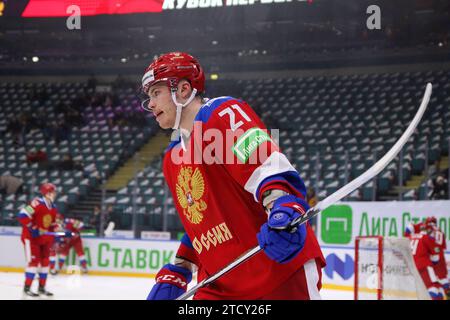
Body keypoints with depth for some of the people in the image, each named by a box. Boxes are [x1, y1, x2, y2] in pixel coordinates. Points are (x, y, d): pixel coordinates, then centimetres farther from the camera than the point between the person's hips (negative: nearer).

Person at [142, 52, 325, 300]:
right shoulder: (172, 159, 18)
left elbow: (268, 166, -23)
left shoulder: (222, 113, -8)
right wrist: (174, 275, 21)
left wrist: (283, 211, -40)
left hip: (280, 265, -8)